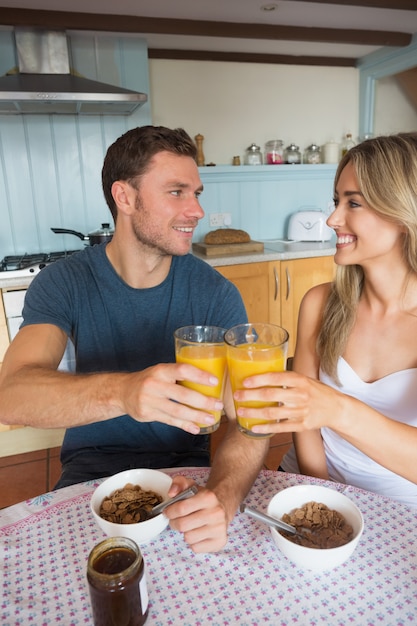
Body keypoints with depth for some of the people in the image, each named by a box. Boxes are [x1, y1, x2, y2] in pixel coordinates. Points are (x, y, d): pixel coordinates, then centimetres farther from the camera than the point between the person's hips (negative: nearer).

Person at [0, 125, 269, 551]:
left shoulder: (216, 294, -11)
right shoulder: (63, 284, -11)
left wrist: (222, 499, -37)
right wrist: (122, 391, -46)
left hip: (185, 467, 1)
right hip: (91, 471, 0)